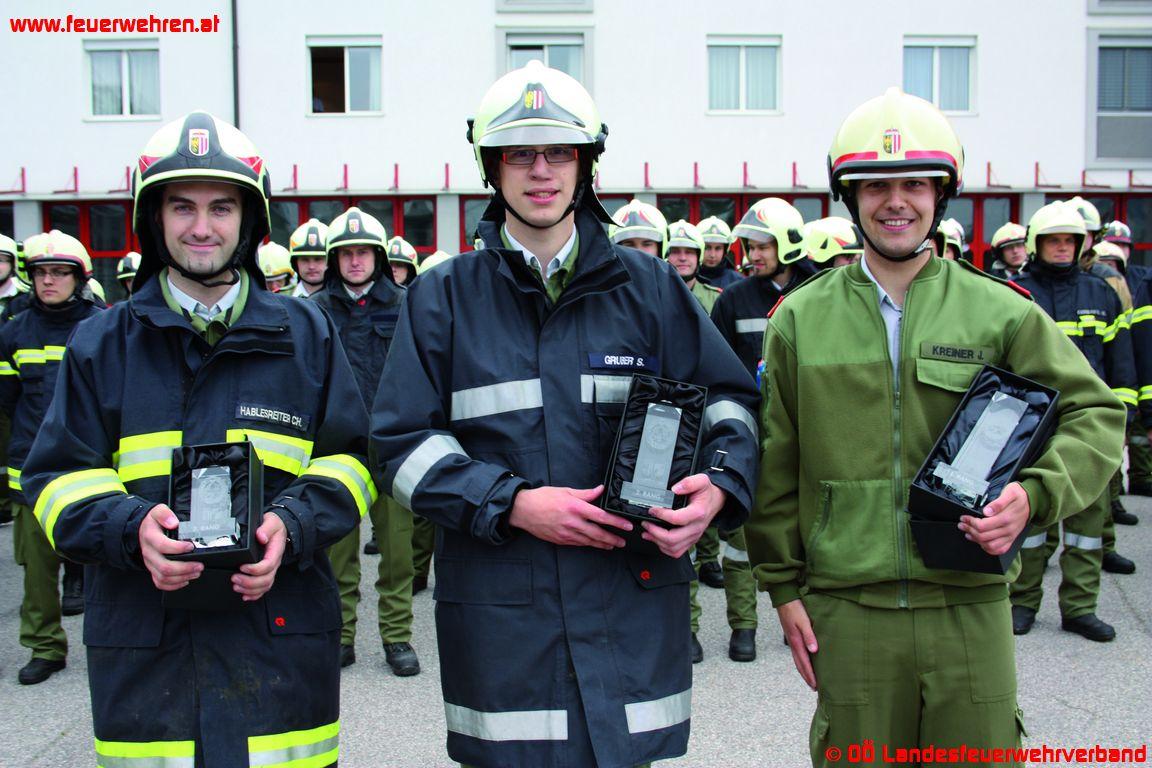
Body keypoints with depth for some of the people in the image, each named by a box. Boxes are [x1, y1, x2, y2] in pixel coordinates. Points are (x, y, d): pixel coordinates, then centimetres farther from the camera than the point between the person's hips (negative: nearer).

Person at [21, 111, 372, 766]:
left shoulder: (305, 334, 8)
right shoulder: (102, 343, 8)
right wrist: (131, 528, -14)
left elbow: (348, 460, 7)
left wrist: (292, 525, -13)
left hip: (281, 636, 0)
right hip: (143, 647, 1)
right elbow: (60, 476, 7)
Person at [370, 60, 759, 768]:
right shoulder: (443, 297, 5)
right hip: (498, 613, -1)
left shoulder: (649, 286, 8)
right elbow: (403, 444, 0)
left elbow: (727, 397, 12)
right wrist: (513, 503, -13)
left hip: (633, 603, 1)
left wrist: (719, 486, -9)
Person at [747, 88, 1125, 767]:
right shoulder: (801, 319, 4)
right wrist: (783, 585, 5)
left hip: (970, 608, 0)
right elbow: (775, 466, 7)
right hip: (845, 612, 0)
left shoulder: (1002, 313, 3)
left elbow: (1094, 413, 7)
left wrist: (1035, 494, -12)